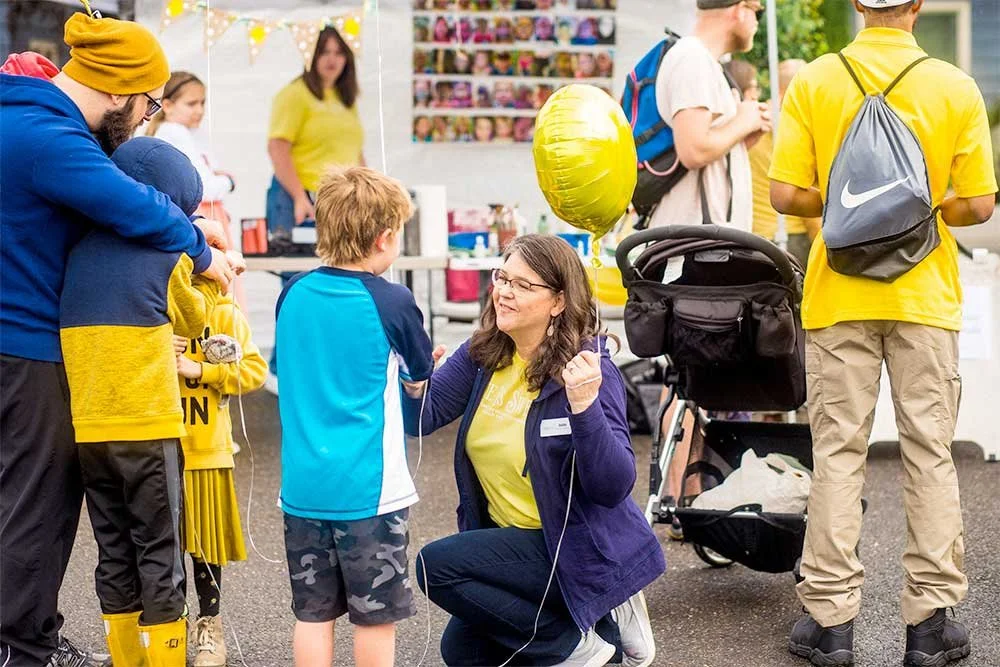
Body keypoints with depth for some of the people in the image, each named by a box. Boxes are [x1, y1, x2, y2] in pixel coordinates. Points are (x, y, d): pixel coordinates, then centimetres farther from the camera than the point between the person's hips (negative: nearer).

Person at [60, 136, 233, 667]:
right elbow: (193, 320, 11)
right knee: (160, 557, 3)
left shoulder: (79, 251, 6)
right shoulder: (166, 253, -5)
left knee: (114, 554, 13)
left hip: (87, 429, 5)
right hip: (148, 425, -5)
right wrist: (208, 276, 29)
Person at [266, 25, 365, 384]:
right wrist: (300, 197, -17)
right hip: (304, 203, -7)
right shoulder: (295, 95, -4)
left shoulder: (347, 100, 20)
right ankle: (282, 370, 2)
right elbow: (278, 148, -11)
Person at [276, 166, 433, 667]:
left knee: (313, 612, 10)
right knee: (374, 616, 5)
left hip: (303, 487, 5)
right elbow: (421, 373, 6)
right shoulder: (390, 301, -10)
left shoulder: (293, 295, 4)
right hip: (368, 488, -5)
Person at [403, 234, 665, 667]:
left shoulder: (589, 369, -22)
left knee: (438, 565, -23)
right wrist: (414, 385, -27)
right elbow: (421, 420, -4)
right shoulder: (483, 353, -3)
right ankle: (601, 620, 21)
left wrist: (584, 405, -42)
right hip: (510, 539, 8)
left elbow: (615, 487, -28)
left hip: (579, 546, -8)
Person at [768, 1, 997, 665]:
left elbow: (786, 194, -7)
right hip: (925, 295, 0)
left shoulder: (814, 81, -5)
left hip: (840, 295, 0)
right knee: (930, 454, 7)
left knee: (838, 452, 6)